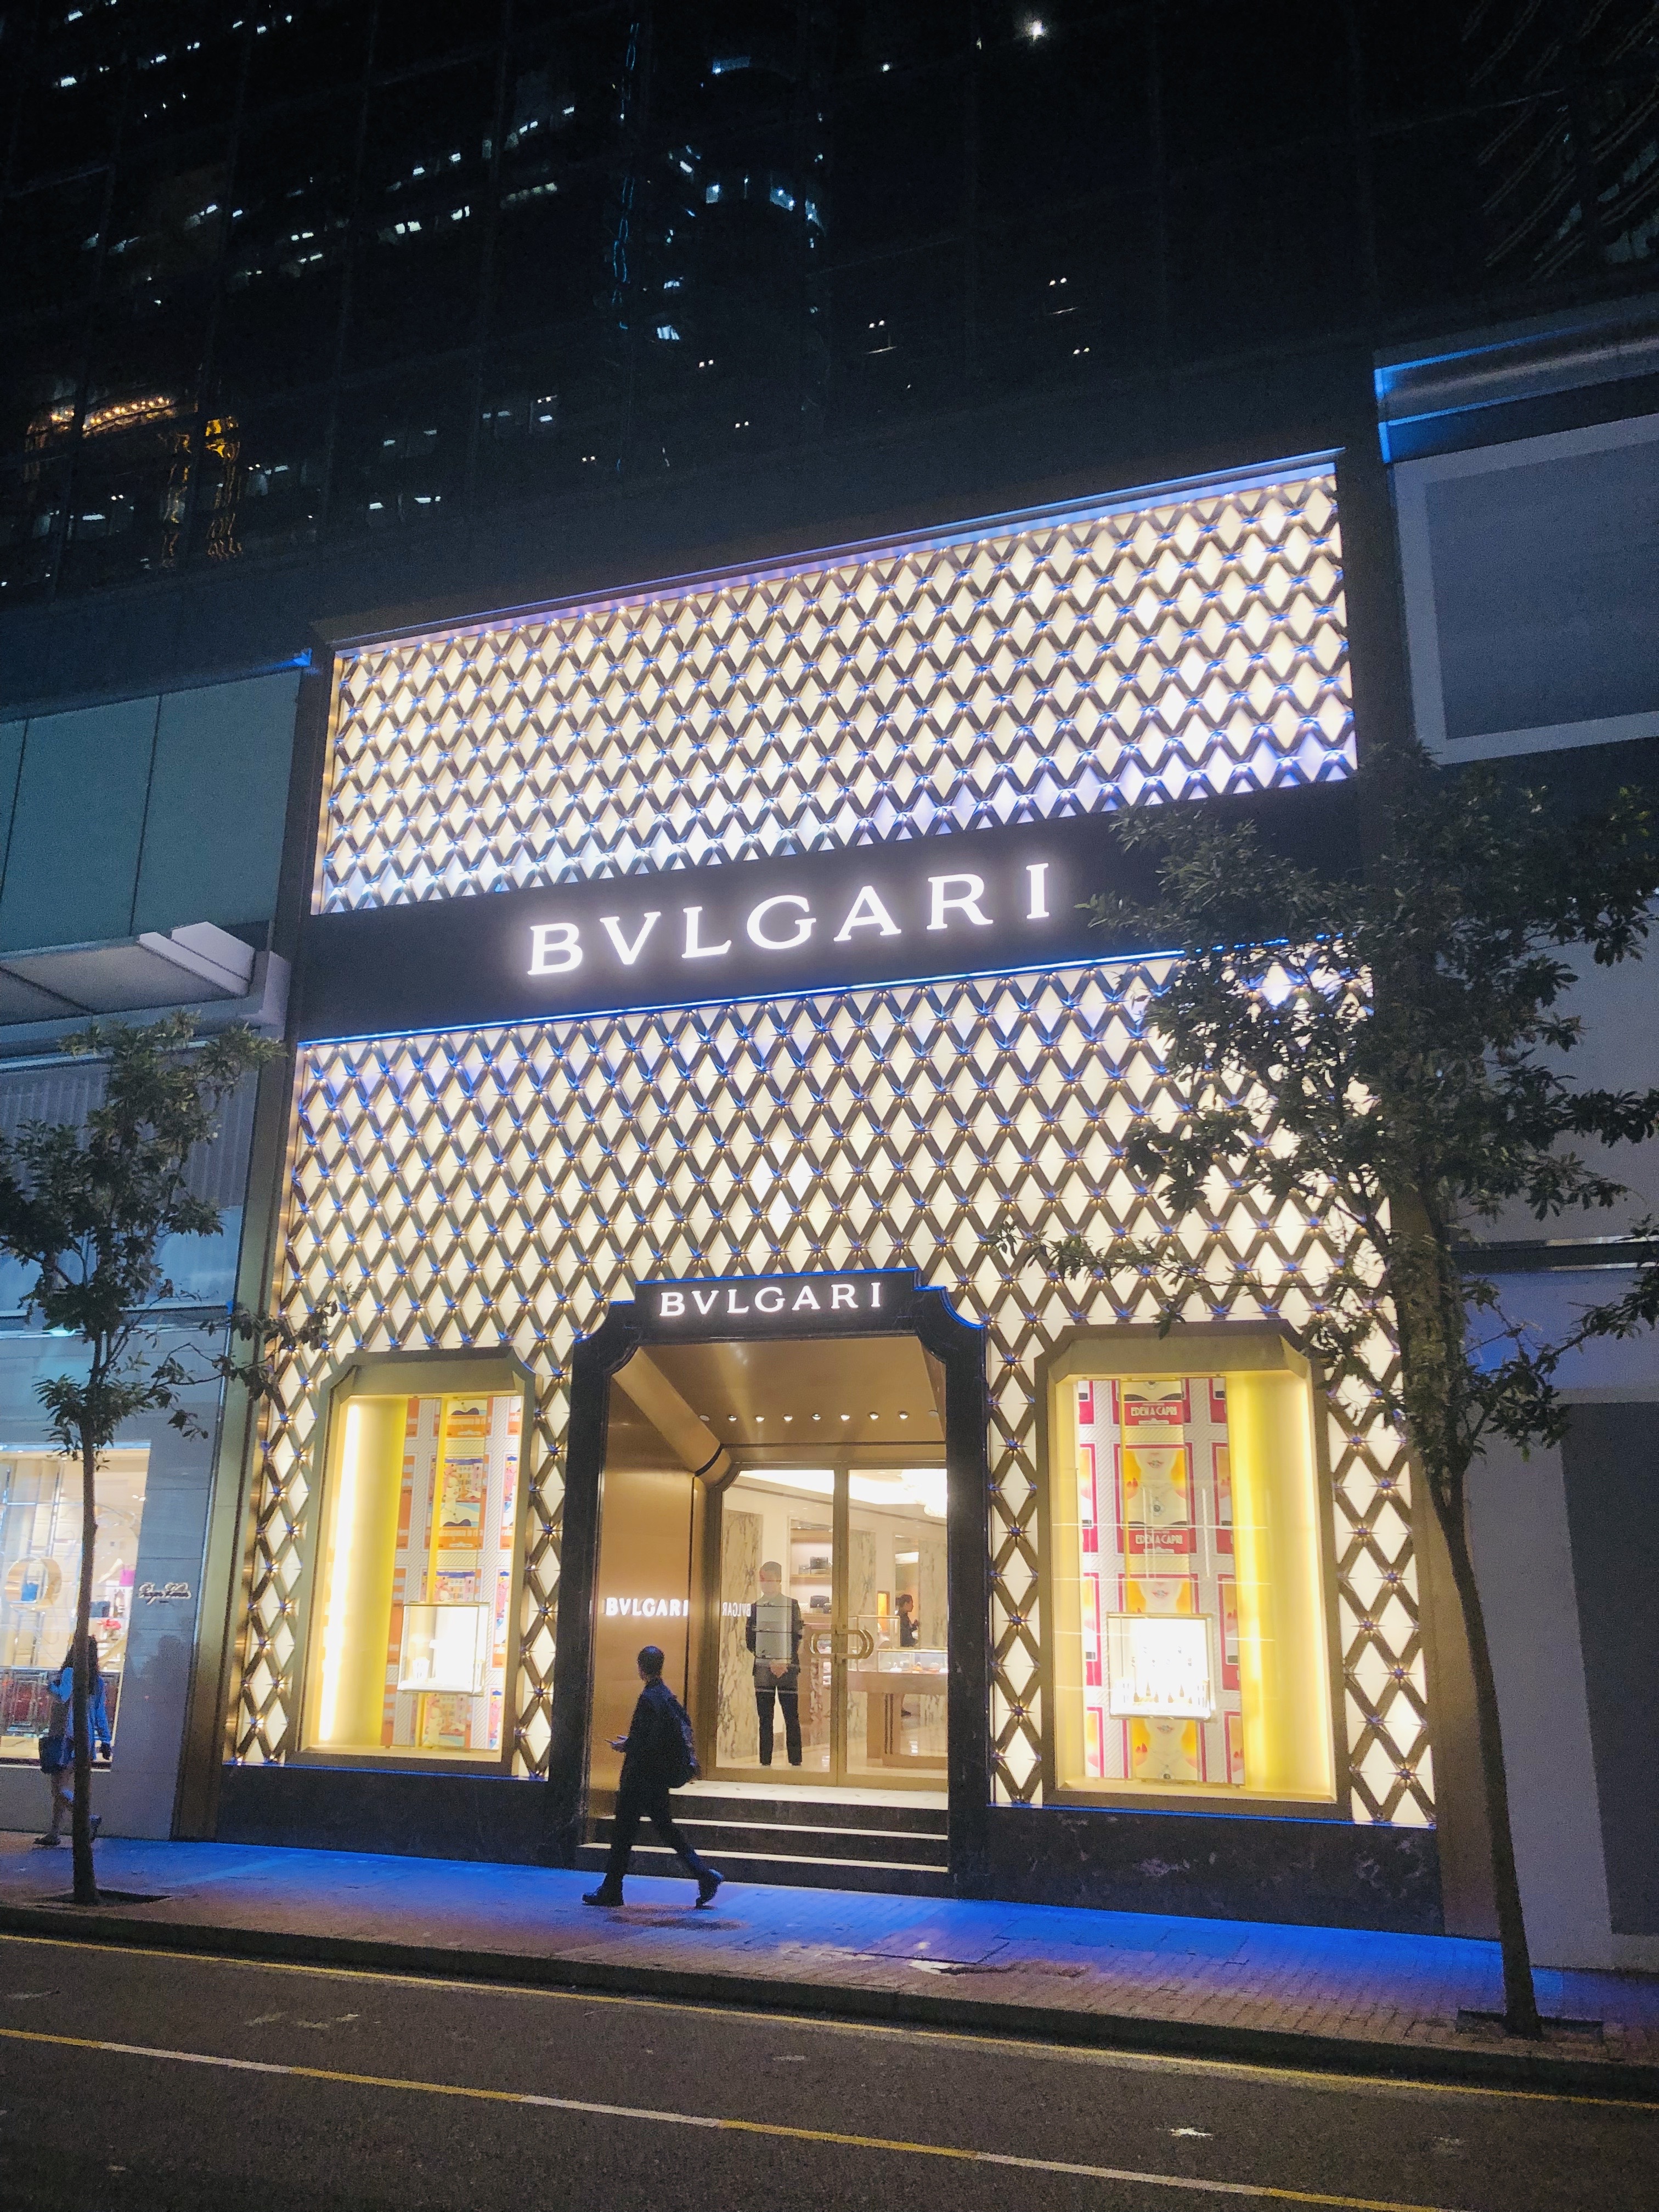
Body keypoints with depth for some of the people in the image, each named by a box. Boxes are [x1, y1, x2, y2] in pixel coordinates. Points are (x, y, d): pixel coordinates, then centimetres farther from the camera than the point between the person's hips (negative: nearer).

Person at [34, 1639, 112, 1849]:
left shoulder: (70, 1673, -9)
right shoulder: (98, 1680, 11)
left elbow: (62, 1696, -25)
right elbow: (101, 1714, 13)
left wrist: (50, 1683, -5)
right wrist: (105, 1740, 15)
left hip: (65, 1738, -7)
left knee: (60, 1789, -5)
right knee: (61, 1789, 13)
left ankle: (88, 1820, -12)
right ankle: (54, 1834, 16)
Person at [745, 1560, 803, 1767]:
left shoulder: (792, 1605, 2)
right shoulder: (756, 1607, 9)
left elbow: (796, 1638, -2)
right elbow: (751, 1641, 3)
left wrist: (783, 1662, -13)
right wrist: (772, 1663, -8)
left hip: (788, 1670, -2)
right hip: (762, 1670, 2)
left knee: (792, 1717, -2)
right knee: (765, 1718, 5)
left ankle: (795, 1761, 3)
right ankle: (765, 1761, 11)